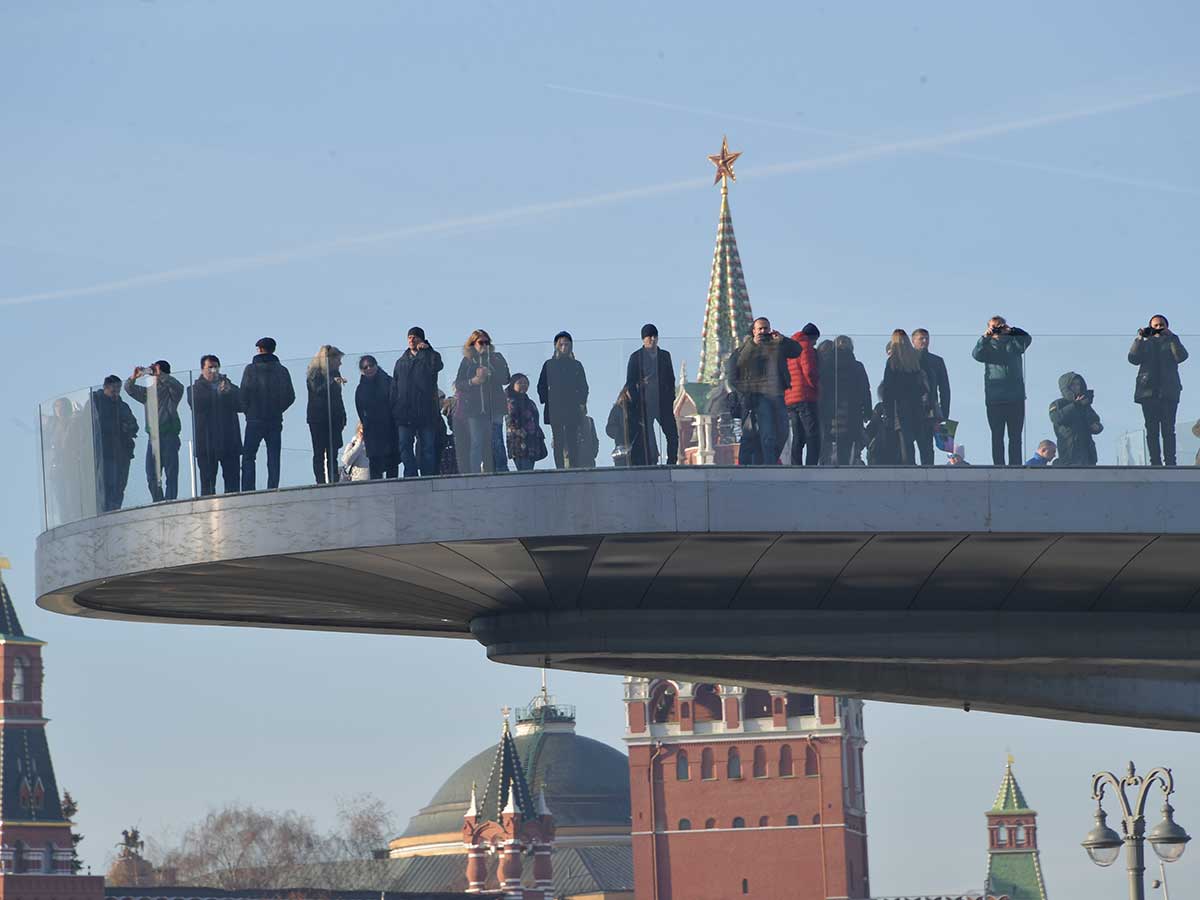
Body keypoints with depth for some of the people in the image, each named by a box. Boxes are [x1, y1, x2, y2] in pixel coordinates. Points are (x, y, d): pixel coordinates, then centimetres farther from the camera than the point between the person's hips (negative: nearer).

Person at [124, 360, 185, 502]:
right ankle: (158, 504, 6)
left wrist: (160, 375, -24)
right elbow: (129, 389, 17)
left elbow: (177, 386, -17)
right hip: (153, 439, 5)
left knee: (171, 474, -8)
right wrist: (134, 377, -3)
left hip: (169, 438, -5)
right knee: (152, 476, 1)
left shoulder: (171, 392, 4)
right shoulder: (148, 392, 19)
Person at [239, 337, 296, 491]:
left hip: (255, 420, -3)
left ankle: (248, 491, -8)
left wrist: (247, 411, 7)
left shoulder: (251, 369, -6)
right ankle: (273, 491, 0)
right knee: (273, 459, 5)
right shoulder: (282, 370, 4)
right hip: (275, 420, 3)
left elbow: (244, 394, -8)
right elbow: (290, 396, 5)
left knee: (248, 457, 2)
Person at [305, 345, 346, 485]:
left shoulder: (335, 373, 14)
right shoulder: (315, 374, -4)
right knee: (319, 454, -4)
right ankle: (321, 482, -6)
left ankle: (334, 482, -1)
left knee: (333, 454, 1)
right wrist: (333, 382, -32)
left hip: (333, 419, 6)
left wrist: (343, 418, 13)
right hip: (317, 419, -6)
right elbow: (318, 390, -20)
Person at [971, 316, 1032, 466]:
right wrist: (985, 337, -20)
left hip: (1016, 397, 1)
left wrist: (1011, 331, -18)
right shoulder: (988, 345, 10)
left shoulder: (1013, 341, 11)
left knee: (1015, 436, 0)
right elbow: (976, 354, -9)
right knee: (997, 436, 0)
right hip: (995, 399, -1)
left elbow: (1027, 339, -8)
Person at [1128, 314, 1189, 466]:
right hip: (1148, 391, 1)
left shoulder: (1172, 343, 17)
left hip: (1169, 391, -1)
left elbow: (1181, 356, -4)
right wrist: (1140, 338, -3)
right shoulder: (1145, 344, 19)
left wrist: (1171, 336, -7)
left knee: (1168, 429, -9)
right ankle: (1155, 463, -8)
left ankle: (1170, 462, -14)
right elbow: (1133, 359, 2)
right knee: (1152, 430, -5)